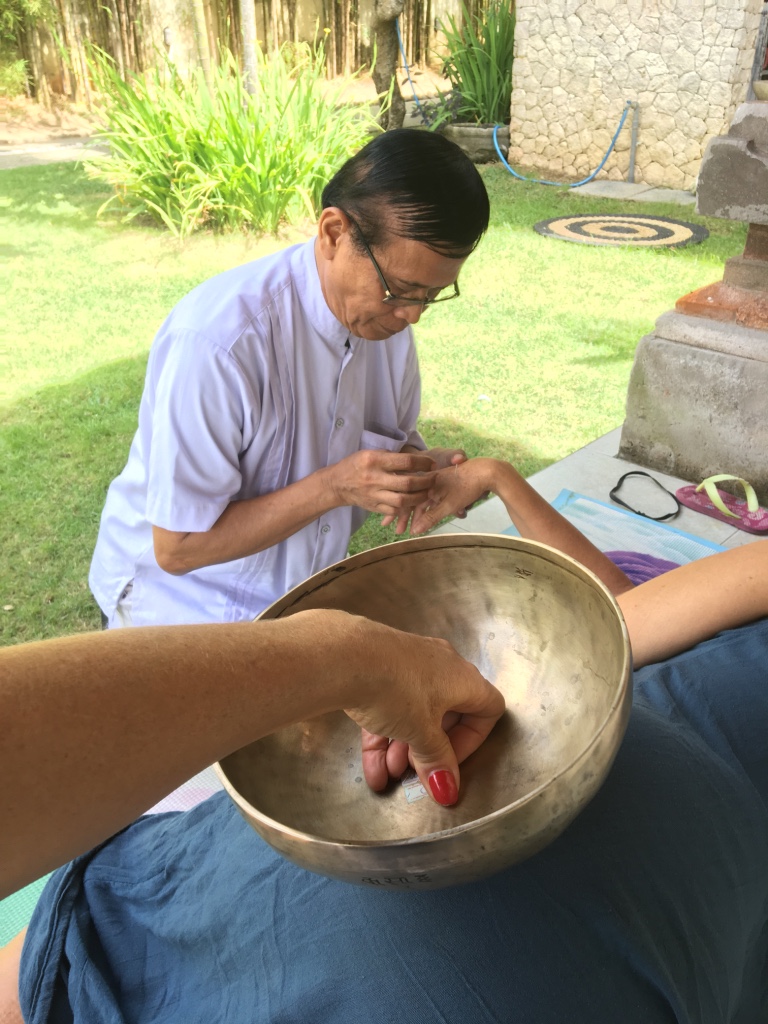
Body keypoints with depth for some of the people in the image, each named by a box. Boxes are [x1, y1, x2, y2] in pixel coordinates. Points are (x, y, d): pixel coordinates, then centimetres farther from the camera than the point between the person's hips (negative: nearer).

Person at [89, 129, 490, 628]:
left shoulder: (386, 308, -10)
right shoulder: (214, 342, -31)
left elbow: (395, 440, 5)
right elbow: (178, 548, -25)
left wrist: (427, 469, -18)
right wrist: (334, 487, -33)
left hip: (306, 581, 5)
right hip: (185, 597, -5)